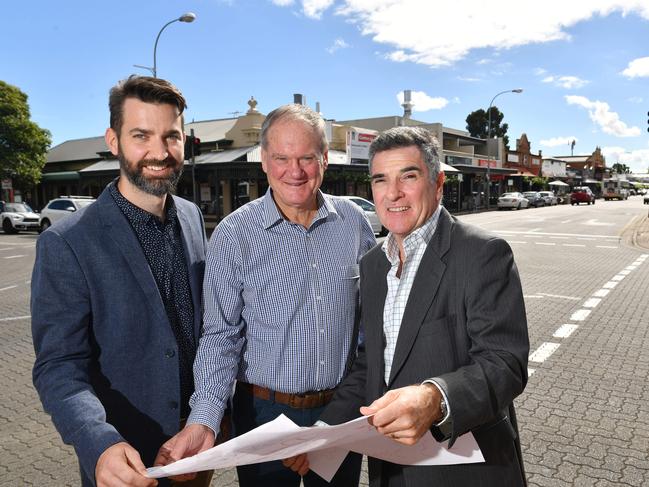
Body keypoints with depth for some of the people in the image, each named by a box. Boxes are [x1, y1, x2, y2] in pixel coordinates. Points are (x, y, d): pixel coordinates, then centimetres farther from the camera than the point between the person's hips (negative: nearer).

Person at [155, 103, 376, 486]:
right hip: (266, 412, -2)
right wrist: (204, 420, -22)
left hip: (343, 411, 3)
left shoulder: (354, 222, -4)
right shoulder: (234, 235, -13)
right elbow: (221, 335, -10)